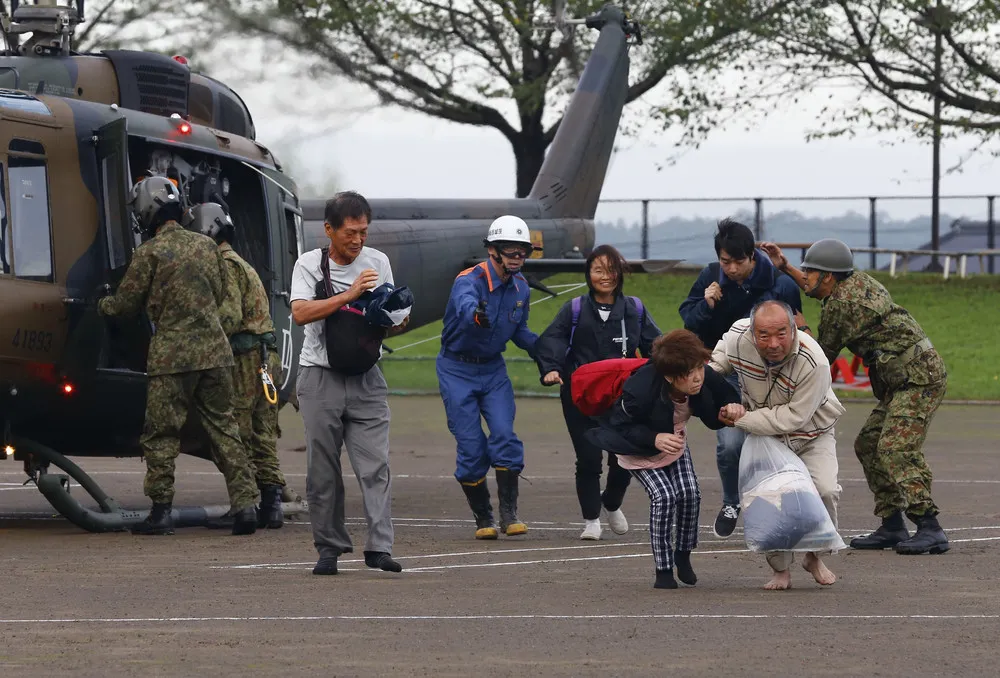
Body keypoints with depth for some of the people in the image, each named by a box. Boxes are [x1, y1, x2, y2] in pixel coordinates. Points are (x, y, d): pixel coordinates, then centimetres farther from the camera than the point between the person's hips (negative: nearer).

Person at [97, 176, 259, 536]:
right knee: (223, 428, 8)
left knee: (161, 433, 4)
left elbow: (126, 304, 0)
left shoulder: (150, 253, -8)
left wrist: (102, 304, 21)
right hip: (214, 349, 5)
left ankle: (161, 510, 4)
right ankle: (244, 504, 1)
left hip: (172, 354, -5)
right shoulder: (206, 245, 8)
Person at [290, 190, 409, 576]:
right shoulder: (309, 264, 0)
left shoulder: (377, 262, 9)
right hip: (321, 379, -2)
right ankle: (329, 548, 8)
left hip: (366, 379, 2)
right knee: (323, 470, 1)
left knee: (375, 465, -10)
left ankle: (379, 547, -14)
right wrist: (349, 295, -22)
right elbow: (300, 313, -16)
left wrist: (396, 323, -7)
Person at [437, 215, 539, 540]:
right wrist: (475, 315, -71)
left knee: (504, 434, -13)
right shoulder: (469, 280, -22)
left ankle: (509, 513, -7)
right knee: (471, 445, -7)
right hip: (457, 370, -4)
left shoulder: (520, 287, -1)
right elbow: (464, 304, -47)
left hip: (493, 369, 5)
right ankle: (483, 518, 7)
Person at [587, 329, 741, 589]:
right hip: (640, 449, -5)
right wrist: (654, 439, -42)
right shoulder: (641, 390, -41)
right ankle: (663, 570, -8)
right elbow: (620, 427, -27)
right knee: (664, 496, -20)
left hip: (674, 441, 5)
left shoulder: (705, 380, -28)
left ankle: (683, 555, 12)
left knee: (690, 492, -13)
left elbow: (724, 400, -8)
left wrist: (729, 410, -33)